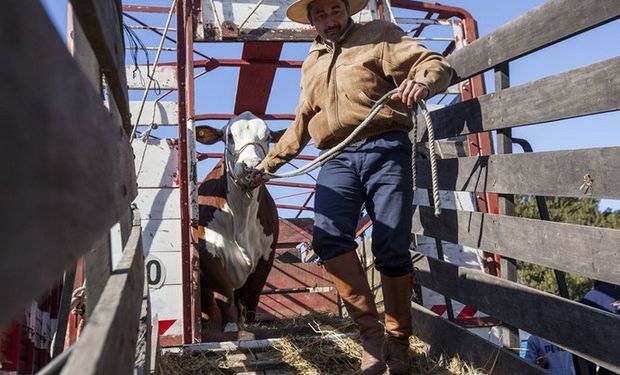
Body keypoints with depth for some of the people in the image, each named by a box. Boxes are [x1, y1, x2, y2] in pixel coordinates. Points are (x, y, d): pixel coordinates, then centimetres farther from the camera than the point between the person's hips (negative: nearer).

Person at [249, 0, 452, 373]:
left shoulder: (379, 36, 12)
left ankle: (398, 343, 12)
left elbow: (435, 63, 0)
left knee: (392, 249, -6)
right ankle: (371, 335, -11)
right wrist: (269, 162, 32)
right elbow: (301, 125, 34)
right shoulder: (311, 65, 28)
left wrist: (422, 81, -25)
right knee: (328, 236, -20)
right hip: (338, 158, 4)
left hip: (385, 150, -3)